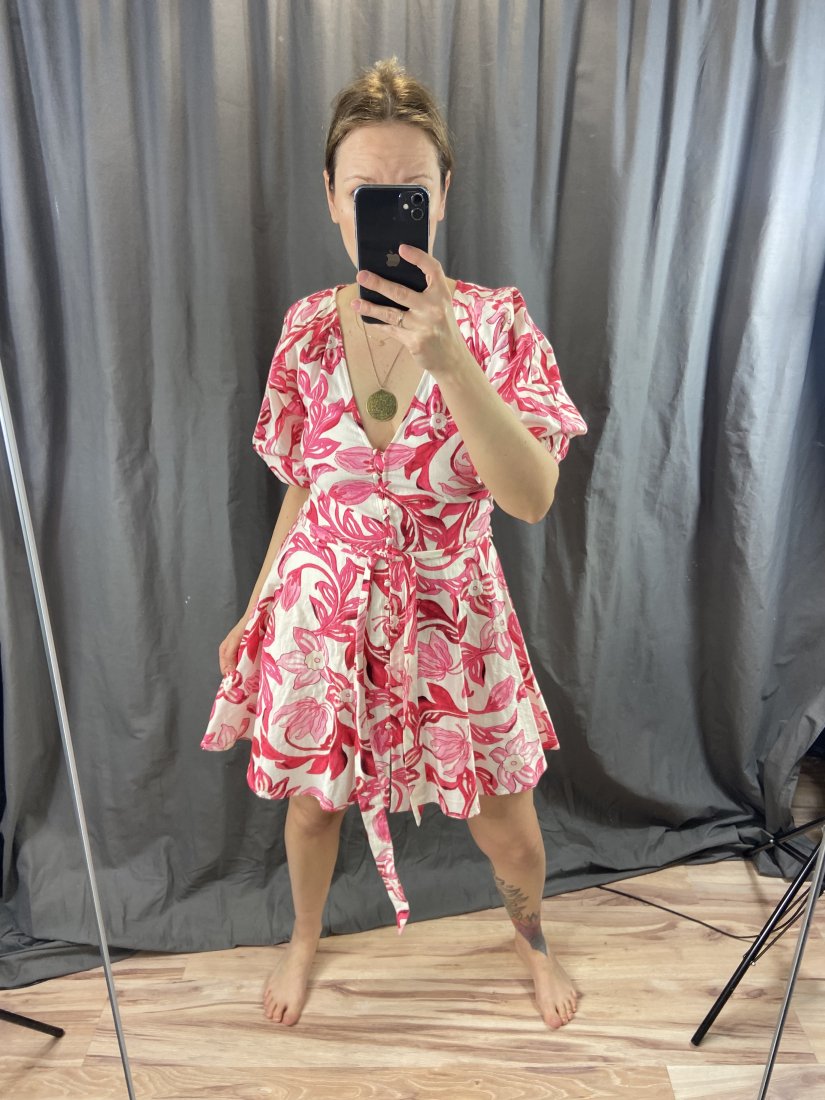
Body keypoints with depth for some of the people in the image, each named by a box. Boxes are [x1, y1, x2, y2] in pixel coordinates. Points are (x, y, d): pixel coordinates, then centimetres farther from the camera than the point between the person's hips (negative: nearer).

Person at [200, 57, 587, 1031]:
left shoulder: (495, 321, -12)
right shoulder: (308, 327, -5)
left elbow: (531, 496, -24)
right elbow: (304, 491, 5)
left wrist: (448, 359, -36)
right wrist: (254, 612, 10)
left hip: (449, 613, -1)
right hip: (322, 607, 2)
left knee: (507, 828, 15)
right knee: (310, 798, 21)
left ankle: (529, 935, 53)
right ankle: (304, 937, 56)